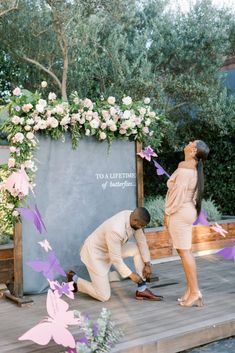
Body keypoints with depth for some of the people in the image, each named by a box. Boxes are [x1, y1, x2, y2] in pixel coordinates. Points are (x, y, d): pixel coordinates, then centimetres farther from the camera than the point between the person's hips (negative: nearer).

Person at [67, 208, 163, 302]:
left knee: (138, 248, -7)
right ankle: (74, 280, 14)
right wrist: (130, 274, -17)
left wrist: (147, 264, -6)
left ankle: (142, 290, 1)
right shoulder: (116, 230, -38)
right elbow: (115, 259, -29)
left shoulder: (133, 217, -15)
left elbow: (142, 241, -4)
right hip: (95, 253, -8)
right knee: (104, 296, -7)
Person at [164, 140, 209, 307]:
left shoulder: (185, 168, -18)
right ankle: (191, 289, 17)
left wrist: (168, 213, -11)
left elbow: (178, 193, -20)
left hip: (179, 213, -10)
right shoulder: (194, 168, 11)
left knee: (184, 252, -6)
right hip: (187, 211, 10)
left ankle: (195, 292, -2)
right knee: (186, 251, 12)